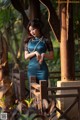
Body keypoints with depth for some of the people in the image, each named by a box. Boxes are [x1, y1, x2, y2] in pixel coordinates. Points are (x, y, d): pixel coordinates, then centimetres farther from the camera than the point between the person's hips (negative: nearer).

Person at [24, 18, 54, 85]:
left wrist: (44, 55, -16)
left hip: (42, 69, -3)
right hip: (31, 68, 3)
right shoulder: (28, 41, 8)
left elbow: (51, 56, 2)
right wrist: (35, 53, -13)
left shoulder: (46, 40, 1)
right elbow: (26, 56, 3)